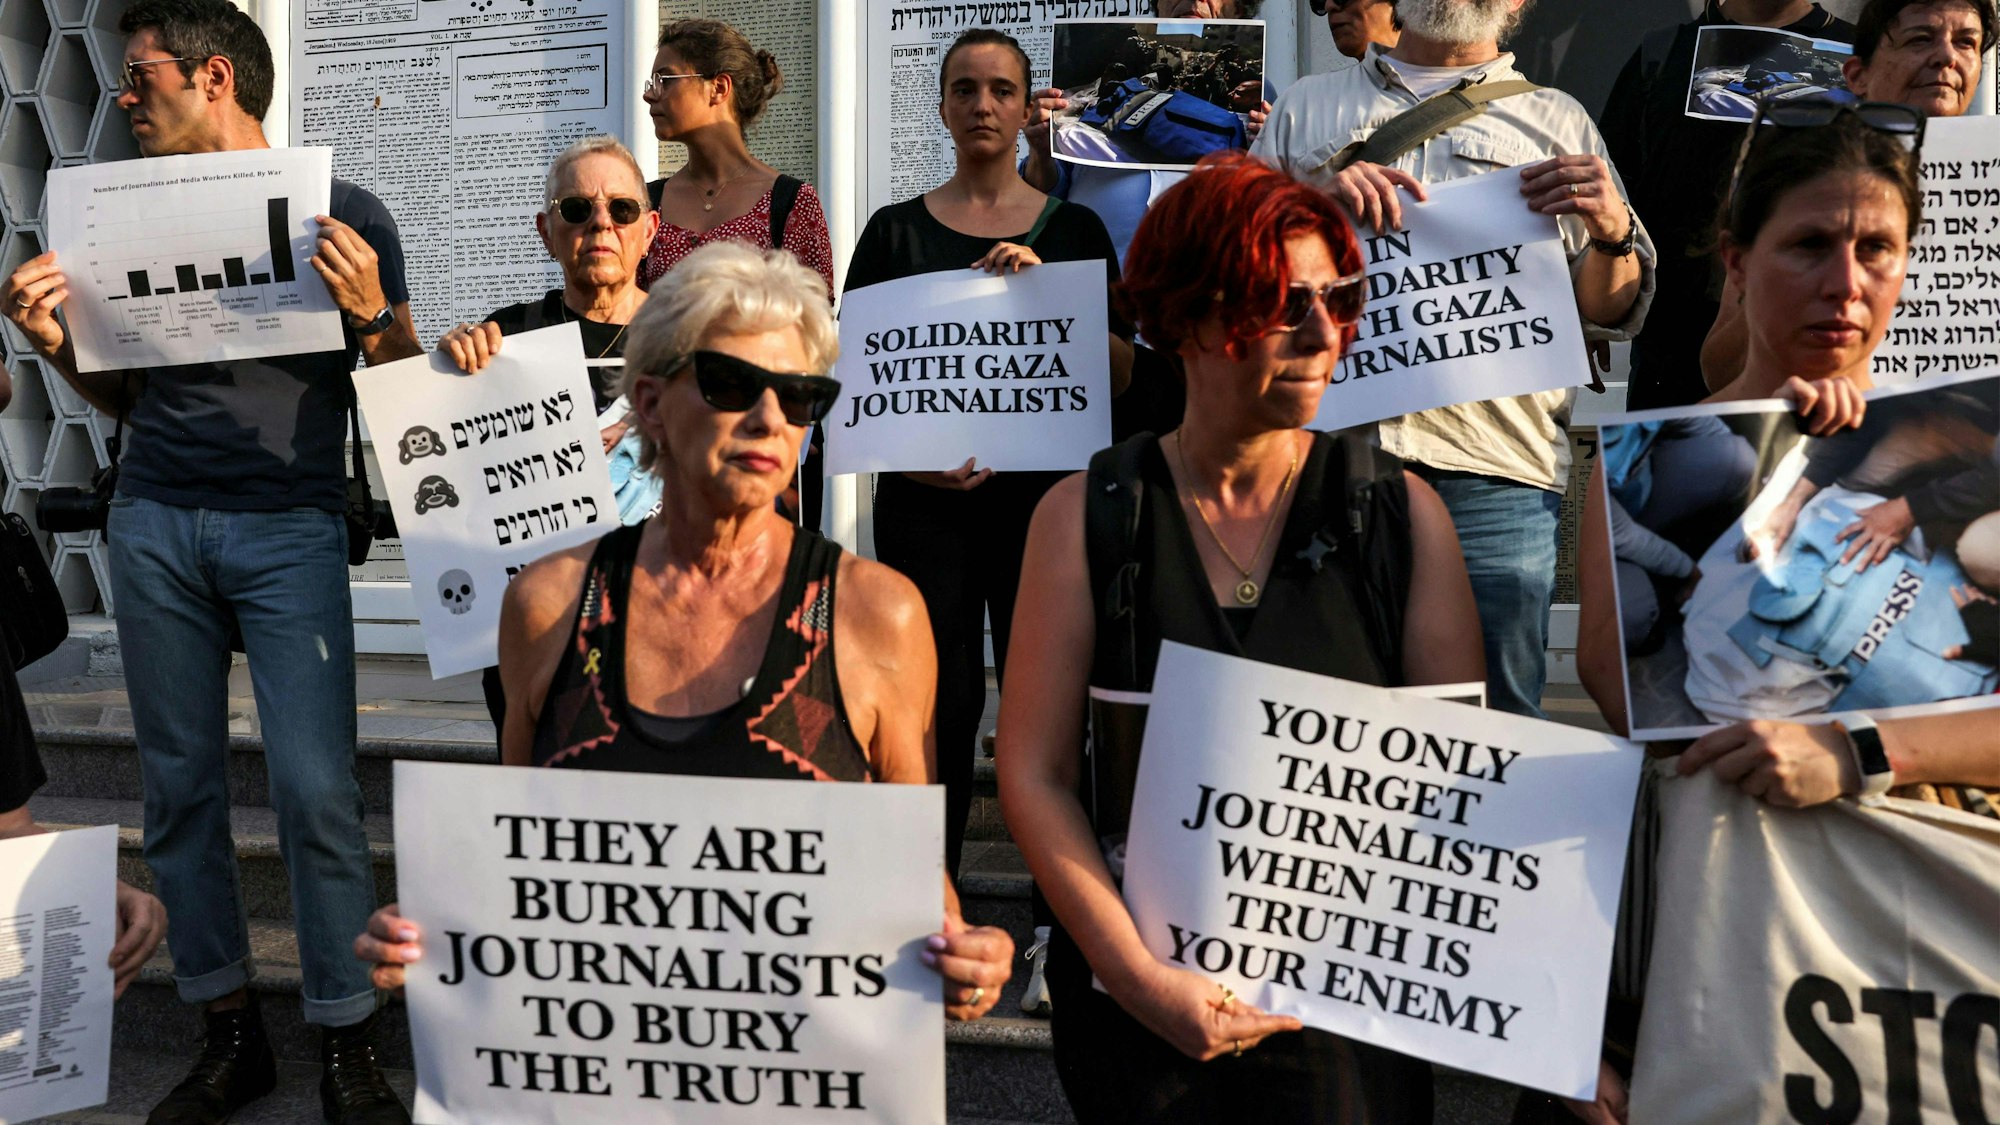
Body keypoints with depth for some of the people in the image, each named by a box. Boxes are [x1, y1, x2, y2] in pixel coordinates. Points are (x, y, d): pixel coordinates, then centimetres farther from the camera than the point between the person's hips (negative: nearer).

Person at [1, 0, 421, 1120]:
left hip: (290, 529, -4)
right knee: (180, 782, 7)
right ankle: (231, 1031, 19)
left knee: (317, 787, -8)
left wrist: (371, 313, -16)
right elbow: (125, 394, 20)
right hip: (154, 524, 5)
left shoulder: (343, 212, 3)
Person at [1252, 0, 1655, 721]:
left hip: (1495, 478, 0)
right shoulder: (1306, 108, 20)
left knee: (1498, 725, 1)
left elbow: (1611, 320, 16)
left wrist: (1611, 232, -4)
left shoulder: (1559, 124, 19)